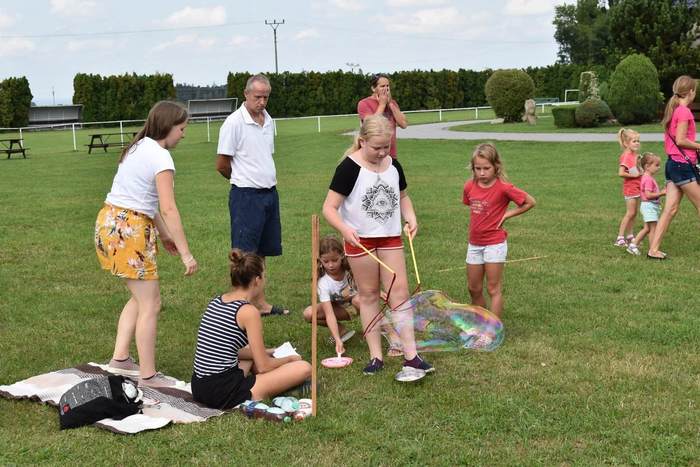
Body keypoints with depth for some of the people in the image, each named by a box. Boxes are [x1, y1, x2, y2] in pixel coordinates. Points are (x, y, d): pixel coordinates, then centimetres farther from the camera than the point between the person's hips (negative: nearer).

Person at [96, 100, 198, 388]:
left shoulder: (138, 147, 14)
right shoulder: (161, 157, -14)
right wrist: (186, 254, -20)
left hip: (109, 222, 9)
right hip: (129, 230, -9)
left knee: (141, 297, 20)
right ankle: (148, 375, 6)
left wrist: (164, 235, 18)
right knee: (150, 304, -1)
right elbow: (168, 209, -20)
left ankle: (120, 359, 21)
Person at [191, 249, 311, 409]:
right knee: (304, 368, -7)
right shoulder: (248, 311, -12)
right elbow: (263, 366, -7)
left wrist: (267, 352, 26)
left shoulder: (216, 301, 11)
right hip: (224, 394, -8)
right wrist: (290, 358, 12)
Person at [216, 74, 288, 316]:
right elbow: (222, 165, -8)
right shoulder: (234, 123, -12)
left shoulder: (268, 120, 11)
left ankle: (260, 303, 22)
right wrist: (244, 180, 6)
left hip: (270, 193, 7)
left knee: (261, 253, 14)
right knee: (245, 257, -4)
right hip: (246, 196, -7)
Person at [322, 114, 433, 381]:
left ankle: (411, 357, 3)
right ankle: (376, 356, 15)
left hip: (390, 238, 4)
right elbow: (329, 208, -14)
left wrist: (410, 217, 0)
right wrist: (345, 229, -32)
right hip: (360, 240, -4)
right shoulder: (349, 168, -13)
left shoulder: (393, 167, 3)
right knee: (368, 295, 6)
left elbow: (402, 197, 20)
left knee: (400, 293, 0)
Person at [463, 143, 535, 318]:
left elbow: (530, 202, -8)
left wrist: (506, 214, -10)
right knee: (474, 289, 13)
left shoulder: (503, 188, -16)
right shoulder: (470, 186, -1)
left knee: (493, 289, 1)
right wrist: (477, 223, 6)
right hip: (474, 243, 6)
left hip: (494, 243, -5)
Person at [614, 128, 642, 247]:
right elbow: (621, 173, -27)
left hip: (637, 187, 9)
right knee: (630, 213, -8)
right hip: (630, 188, -9)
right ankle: (620, 238, -5)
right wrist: (634, 175, -20)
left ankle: (630, 236, 21)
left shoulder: (635, 155, 9)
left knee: (634, 213, 13)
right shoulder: (626, 156, -17)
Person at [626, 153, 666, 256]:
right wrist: (661, 193, -20)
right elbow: (648, 195, -25)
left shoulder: (648, 177, 15)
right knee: (653, 228, -6)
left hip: (651, 206, 11)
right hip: (649, 205, -11)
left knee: (647, 228, 14)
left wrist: (661, 192, 11)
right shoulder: (648, 179, -17)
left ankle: (633, 245, 16)